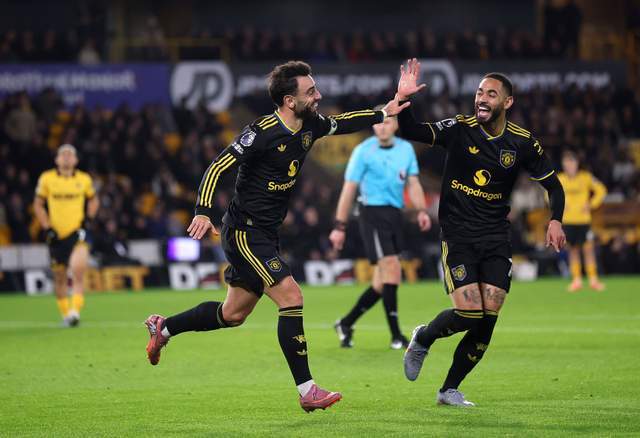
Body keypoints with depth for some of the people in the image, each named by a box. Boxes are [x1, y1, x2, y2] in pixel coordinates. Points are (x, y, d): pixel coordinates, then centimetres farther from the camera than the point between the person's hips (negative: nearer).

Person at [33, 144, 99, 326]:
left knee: (78, 270, -22)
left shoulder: (84, 179, 4)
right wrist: (47, 227, -1)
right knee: (60, 277, 8)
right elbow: (38, 205, 9)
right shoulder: (47, 179, 1)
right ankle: (65, 313, 25)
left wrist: (88, 217, 5)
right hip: (56, 235, 1)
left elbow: (93, 200, 21)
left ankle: (75, 310, -23)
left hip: (77, 232, -1)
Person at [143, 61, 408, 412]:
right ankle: (307, 391, -13)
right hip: (244, 231, -9)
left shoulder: (310, 126, 4)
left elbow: (341, 123, 23)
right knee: (291, 297, -16)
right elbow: (218, 166, -20)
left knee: (234, 314, 15)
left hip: (265, 234, 9)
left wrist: (383, 114, 12)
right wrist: (204, 211, -29)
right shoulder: (263, 132, -20)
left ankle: (163, 329, 34)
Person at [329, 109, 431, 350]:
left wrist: (421, 211, -7)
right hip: (373, 214, -6)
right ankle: (396, 336, -13)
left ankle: (346, 324, 24)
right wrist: (339, 226, -5)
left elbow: (413, 184, 11)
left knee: (383, 282, 8)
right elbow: (349, 189, -2)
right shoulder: (363, 151, -4)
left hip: (395, 215, 6)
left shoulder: (406, 149, 11)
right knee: (391, 269, -16)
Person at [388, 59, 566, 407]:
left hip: (496, 238, 3)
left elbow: (553, 185, 10)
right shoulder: (459, 129, -6)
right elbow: (410, 131, -15)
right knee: (469, 312, -16)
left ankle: (449, 390, 13)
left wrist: (555, 220, -6)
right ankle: (422, 339, 17)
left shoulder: (523, 143, 0)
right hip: (458, 235, -3)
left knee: (488, 320, -5)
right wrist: (402, 100, -32)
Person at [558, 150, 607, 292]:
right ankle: (576, 280, 10)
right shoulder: (559, 179, 2)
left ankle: (593, 280, -2)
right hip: (567, 220, 2)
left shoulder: (586, 177, -2)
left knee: (588, 248, -7)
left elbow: (601, 190, 4)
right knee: (573, 249, 5)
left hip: (584, 220, -2)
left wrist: (591, 205, -5)